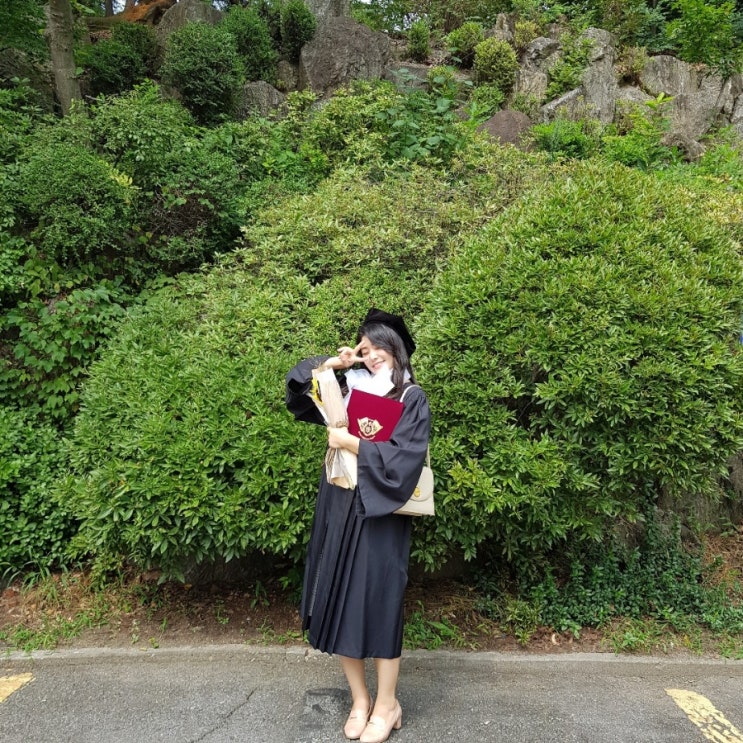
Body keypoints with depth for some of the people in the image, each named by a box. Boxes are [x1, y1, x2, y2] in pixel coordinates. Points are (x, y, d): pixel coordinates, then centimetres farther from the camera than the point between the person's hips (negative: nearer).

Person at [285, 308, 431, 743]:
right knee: (340, 605, 9)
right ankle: (360, 700, 27)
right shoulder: (351, 387, 8)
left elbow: (400, 460, -17)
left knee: (378, 606, 3)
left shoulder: (413, 399, -6)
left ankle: (386, 706, 22)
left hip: (379, 518, -5)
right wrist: (332, 363, 3)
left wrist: (349, 442, -14)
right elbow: (296, 387, 15)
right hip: (338, 512, 5)